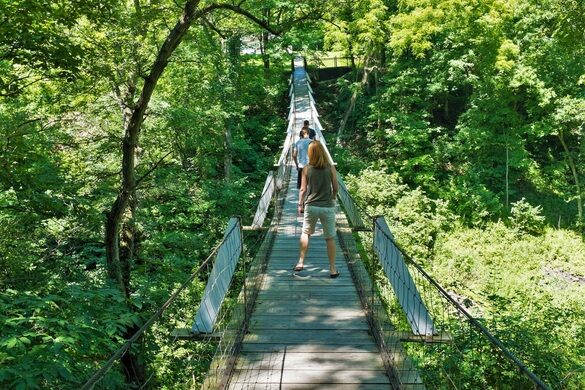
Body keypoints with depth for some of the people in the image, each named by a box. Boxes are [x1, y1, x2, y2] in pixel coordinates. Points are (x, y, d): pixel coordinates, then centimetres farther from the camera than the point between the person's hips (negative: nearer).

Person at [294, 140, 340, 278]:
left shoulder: (306, 169, -4)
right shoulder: (331, 168, -5)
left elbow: (303, 189, -1)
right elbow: (336, 188, 1)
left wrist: (300, 204, 12)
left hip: (311, 206, 1)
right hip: (328, 207, -1)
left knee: (305, 233, 21)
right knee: (330, 238, 7)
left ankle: (301, 262, 20)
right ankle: (333, 269, 12)